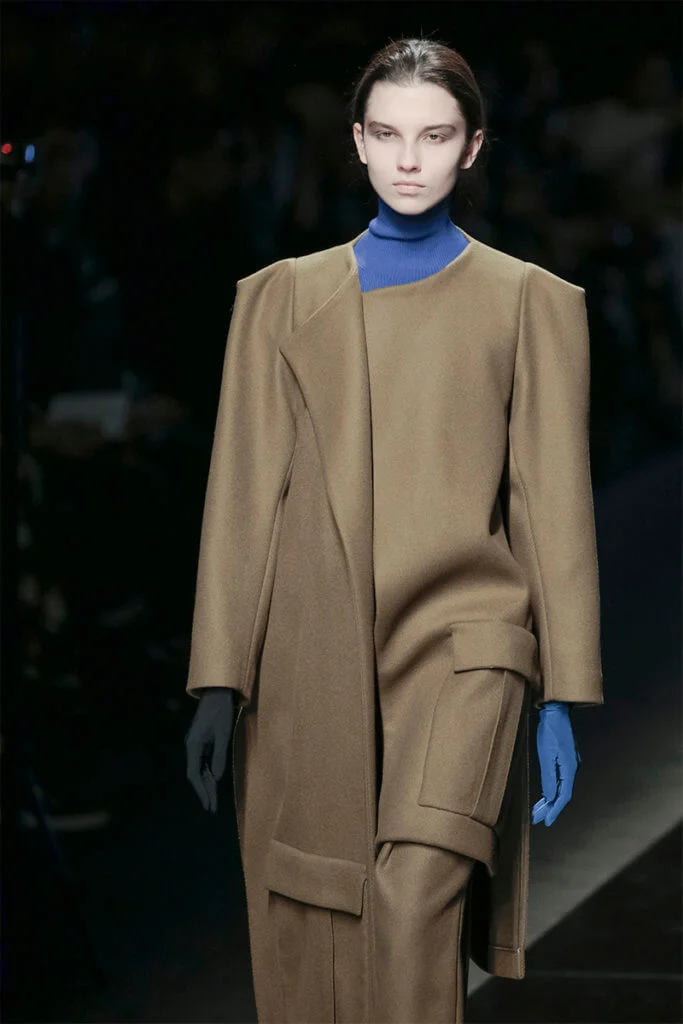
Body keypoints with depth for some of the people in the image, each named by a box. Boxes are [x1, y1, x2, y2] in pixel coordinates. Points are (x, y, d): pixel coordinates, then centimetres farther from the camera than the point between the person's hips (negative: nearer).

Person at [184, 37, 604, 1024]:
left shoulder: (533, 303, 8)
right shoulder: (280, 299, 12)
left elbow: (554, 505, 5)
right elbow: (242, 497, 9)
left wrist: (563, 699, 0)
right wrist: (217, 682, 4)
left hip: (463, 642, -2)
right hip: (311, 660, 2)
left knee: (414, 893, -24)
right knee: (310, 945, 2)